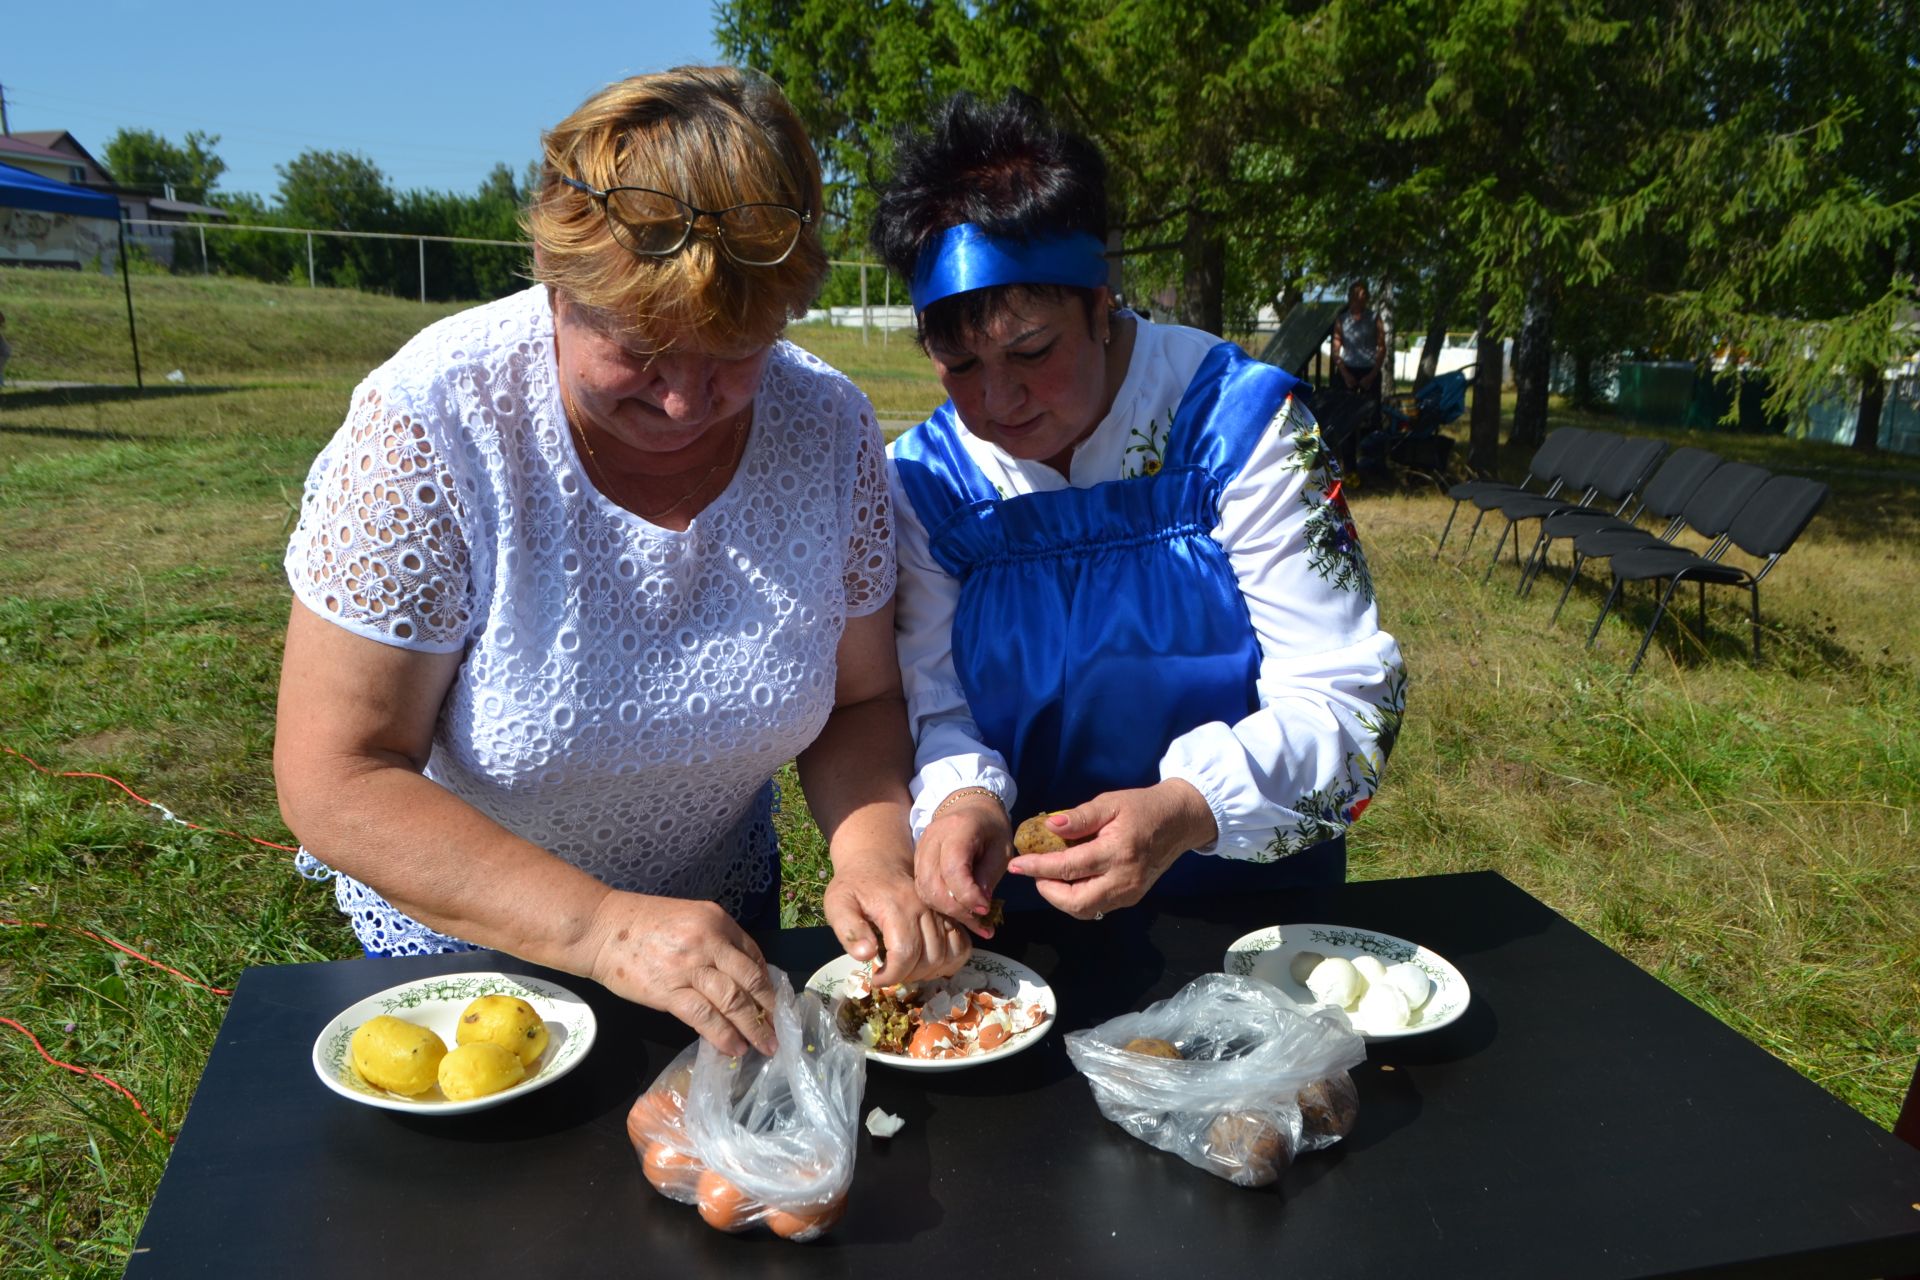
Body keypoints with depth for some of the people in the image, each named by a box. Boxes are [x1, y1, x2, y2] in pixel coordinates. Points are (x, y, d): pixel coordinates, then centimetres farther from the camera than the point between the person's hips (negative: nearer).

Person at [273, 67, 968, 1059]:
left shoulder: (829, 428, -18)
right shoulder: (431, 421, -27)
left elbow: (859, 699, -8)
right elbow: (336, 781, -27)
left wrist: (872, 849, -28)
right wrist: (604, 929, -37)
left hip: (723, 917, 2)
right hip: (457, 933, -1)